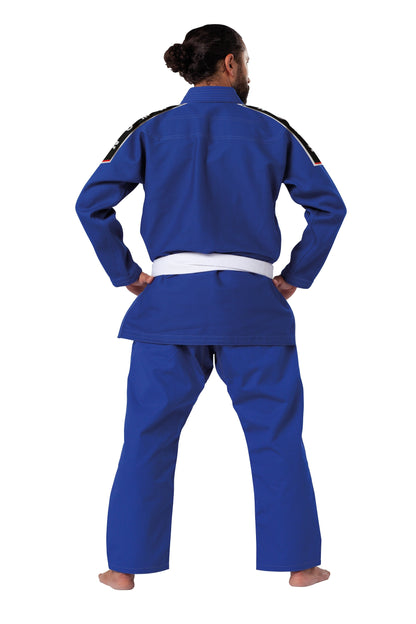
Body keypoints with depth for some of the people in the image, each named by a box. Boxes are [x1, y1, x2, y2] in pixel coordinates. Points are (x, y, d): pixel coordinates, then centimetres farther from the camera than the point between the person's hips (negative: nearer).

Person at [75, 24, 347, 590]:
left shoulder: (152, 131, 4)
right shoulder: (272, 131, 3)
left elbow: (92, 203, -1)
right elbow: (328, 206, 2)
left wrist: (126, 274, 5)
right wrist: (297, 277, 8)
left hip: (169, 302, 1)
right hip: (253, 302, -1)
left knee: (148, 436, 9)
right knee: (276, 434, 10)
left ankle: (127, 566, 14)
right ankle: (297, 564, 15)